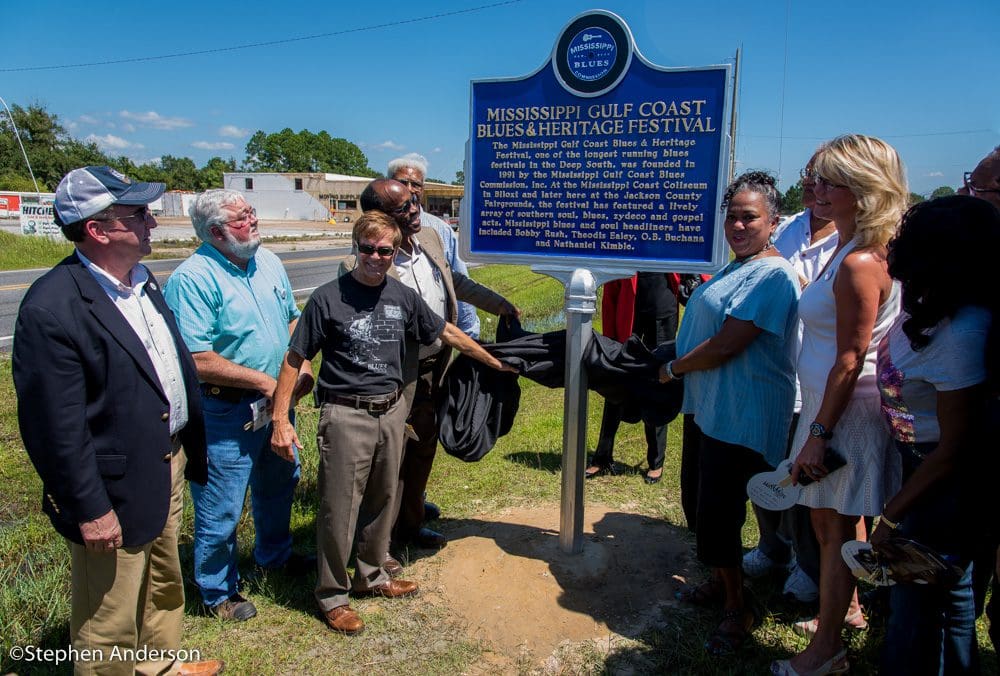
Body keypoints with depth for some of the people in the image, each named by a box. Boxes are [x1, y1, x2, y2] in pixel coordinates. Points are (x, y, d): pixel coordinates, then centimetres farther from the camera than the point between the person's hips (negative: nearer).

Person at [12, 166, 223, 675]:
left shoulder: (142, 281, 3)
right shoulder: (52, 307, -24)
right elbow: (57, 427, -22)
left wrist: (190, 450, 12)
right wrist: (90, 510, -18)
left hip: (169, 466, 9)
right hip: (116, 491, -9)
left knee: (164, 588, 29)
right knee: (109, 630, 13)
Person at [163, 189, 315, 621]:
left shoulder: (268, 262, 4)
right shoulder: (192, 279, -20)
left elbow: (291, 318, 15)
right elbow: (198, 361, -26)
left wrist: (302, 364, 0)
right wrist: (263, 381, -21)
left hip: (276, 402, 8)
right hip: (225, 411, -8)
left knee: (280, 481, 26)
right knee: (221, 509, 7)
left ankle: (274, 553, 51)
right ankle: (218, 591, 31)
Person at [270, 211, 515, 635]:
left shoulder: (403, 297, 4)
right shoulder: (329, 298, -9)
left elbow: (448, 334, 15)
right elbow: (295, 360, -7)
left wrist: (495, 363, 22)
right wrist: (281, 420, -12)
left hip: (392, 411, 5)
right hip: (346, 414, -5)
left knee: (382, 501, 17)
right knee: (339, 508, 4)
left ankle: (371, 575, 38)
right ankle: (332, 594, 23)